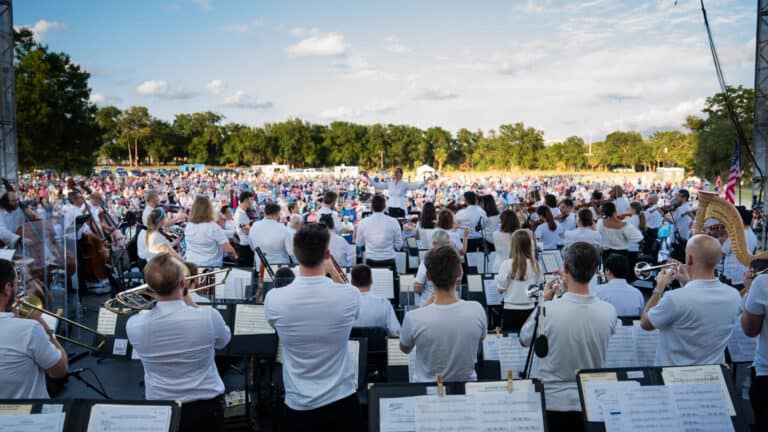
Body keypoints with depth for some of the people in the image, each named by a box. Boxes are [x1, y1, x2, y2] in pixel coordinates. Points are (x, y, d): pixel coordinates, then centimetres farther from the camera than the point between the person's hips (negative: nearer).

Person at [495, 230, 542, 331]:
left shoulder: (507, 264, -13)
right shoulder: (535, 264, -3)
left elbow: (501, 289, -9)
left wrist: (498, 277, 7)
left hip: (511, 310, -3)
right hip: (529, 310, 3)